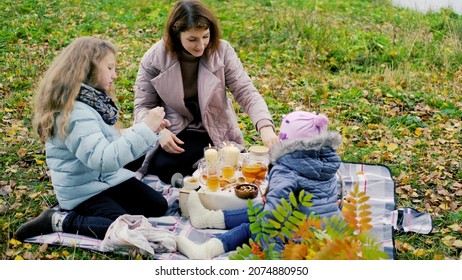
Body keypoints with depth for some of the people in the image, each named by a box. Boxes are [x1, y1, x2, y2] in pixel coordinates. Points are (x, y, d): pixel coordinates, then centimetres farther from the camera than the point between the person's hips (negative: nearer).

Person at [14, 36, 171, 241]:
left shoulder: (93, 101, 6)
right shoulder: (73, 112, -24)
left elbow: (114, 142, 16)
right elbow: (104, 160, -33)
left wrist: (150, 129, 3)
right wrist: (144, 129, -29)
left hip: (110, 178, 10)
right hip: (84, 191, -10)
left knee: (158, 206, 3)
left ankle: (85, 213, 8)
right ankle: (60, 221, -6)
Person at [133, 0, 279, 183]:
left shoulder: (222, 51, -12)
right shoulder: (154, 57, -11)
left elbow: (247, 93, -14)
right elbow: (143, 105, -4)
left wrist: (265, 127, -31)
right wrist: (159, 131, -24)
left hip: (215, 133, 0)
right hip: (173, 133, 0)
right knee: (159, 167, -24)